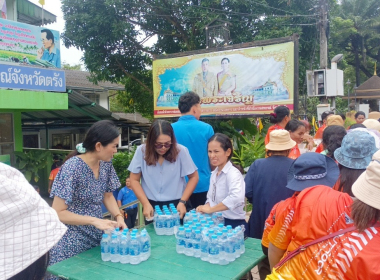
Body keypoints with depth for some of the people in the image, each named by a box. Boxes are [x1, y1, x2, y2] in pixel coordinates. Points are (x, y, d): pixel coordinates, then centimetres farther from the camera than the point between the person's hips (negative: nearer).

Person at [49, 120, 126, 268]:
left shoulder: (106, 164, -3)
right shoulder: (72, 168, -23)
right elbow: (58, 213, -21)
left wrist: (119, 216, -8)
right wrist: (94, 221, -27)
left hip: (96, 237, 6)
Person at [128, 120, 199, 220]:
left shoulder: (181, 151, -12)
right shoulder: (142, 151, -10)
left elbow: (194, 177, -2)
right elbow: (134, 180, -2)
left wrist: (183, 202, -10)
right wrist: (146, 204, -10)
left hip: (176, 205, -1)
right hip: (151, 205, 1)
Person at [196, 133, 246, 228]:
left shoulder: (233, 173, -17)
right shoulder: (214, 174, 8)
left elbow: (236, 198, -35)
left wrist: (210, 209, -27)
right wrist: (206, 207, -8)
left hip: (233, 225, -7)